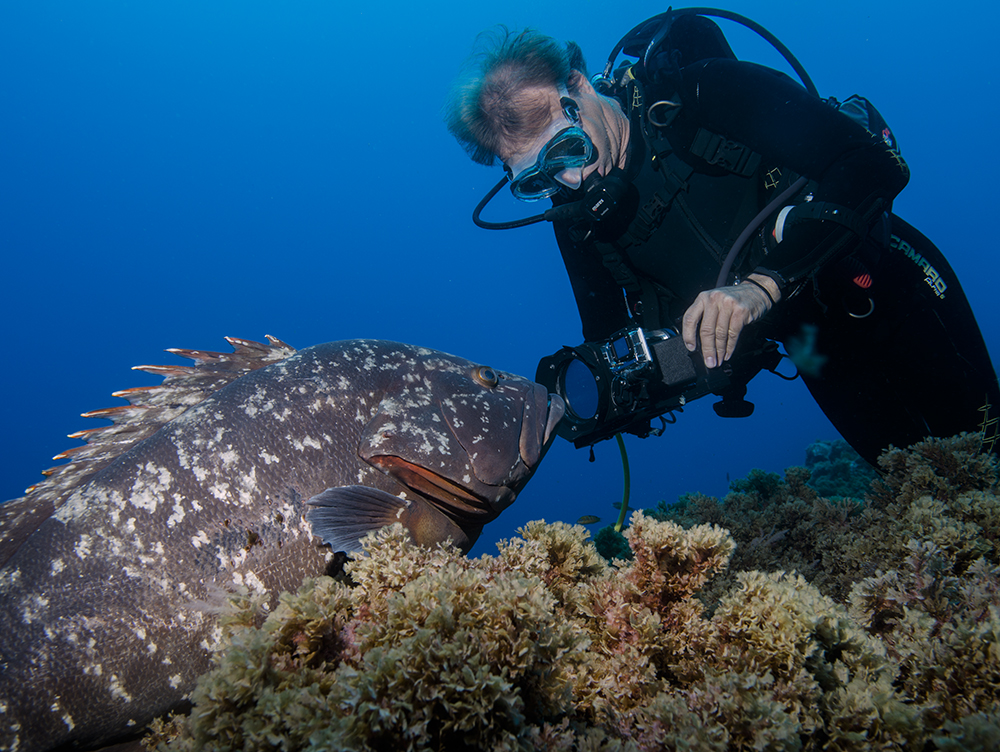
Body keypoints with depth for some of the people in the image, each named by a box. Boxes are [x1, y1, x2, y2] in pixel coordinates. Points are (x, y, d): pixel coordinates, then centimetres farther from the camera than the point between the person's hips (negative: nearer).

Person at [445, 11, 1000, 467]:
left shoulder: (700, 92, -26)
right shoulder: (577, 213, -9)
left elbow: (874, 163, -32)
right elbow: (607, 339, -2)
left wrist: (764, 282, -42)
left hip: (885, 289, -4)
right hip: (811, 341, 4)